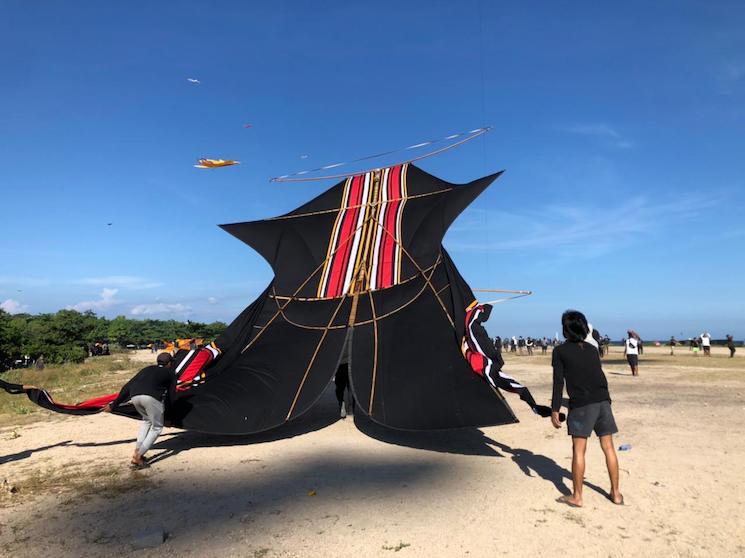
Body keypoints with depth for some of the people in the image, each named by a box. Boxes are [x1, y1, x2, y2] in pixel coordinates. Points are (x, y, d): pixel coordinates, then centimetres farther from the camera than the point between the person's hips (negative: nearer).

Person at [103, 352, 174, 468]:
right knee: (157, 427, 14)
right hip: (151, 397, -5)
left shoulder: (147, 369, 33)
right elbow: (172, 393, 21)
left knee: (146, 420, 31)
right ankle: (138, 457, 3)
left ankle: (137, 451, 23)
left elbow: (127, 387, 27)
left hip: (134, 396, 5)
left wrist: (113, 405, 28)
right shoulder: (169, 373, 24)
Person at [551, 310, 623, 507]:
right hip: (603, 400, 5)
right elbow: (599, 376, 19)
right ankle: (616, 493, 23)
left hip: (581, 403, -5)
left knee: (578, 450, 2)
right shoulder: (592, 349, 15)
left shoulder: (560, 351, 0)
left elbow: (558, 381, -5)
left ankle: (576, 497, 9)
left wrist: (555, 410, -3)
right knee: (608, 447, 13)